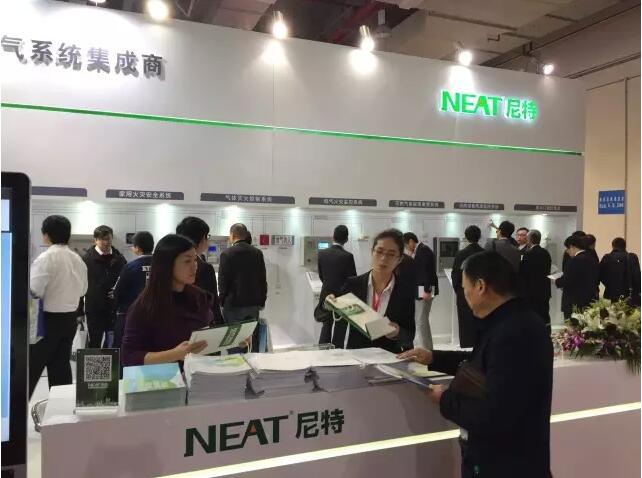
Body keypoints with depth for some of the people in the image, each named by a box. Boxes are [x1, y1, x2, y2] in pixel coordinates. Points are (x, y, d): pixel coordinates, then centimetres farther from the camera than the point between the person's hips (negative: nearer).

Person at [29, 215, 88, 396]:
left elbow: (34, 290, -22)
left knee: (33, 365, 3)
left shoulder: (46, 258, -15)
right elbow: (82, 289, 11)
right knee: (61, 364, 14)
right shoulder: (77, 259, 4)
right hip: (70, 318, 6)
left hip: (49, 318, -6)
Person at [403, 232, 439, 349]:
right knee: (419, 320, 14)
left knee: (421, 321, -7)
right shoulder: (418, 251, 16)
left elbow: (427, 271, -20)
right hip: (418, 290, 10)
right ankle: (426, 347, 22)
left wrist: (427, 290, -22)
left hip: (424, 290, -10)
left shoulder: (423, 250, -13)